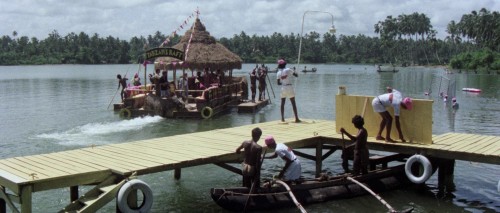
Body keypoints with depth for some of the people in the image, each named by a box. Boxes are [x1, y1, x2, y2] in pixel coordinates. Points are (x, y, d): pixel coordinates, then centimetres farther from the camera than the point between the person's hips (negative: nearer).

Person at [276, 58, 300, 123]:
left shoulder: (279, 72, 2)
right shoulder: (288, 70, -7)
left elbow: (278, 83, 4)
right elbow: (296, 75, -5)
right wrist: (295, 72, 16)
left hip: (283, 88, 3)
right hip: (289, 87, -3)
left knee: (282, 103, 13)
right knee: (293, 103, 1)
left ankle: (282, 118, 11)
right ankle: (296, 118, -1)